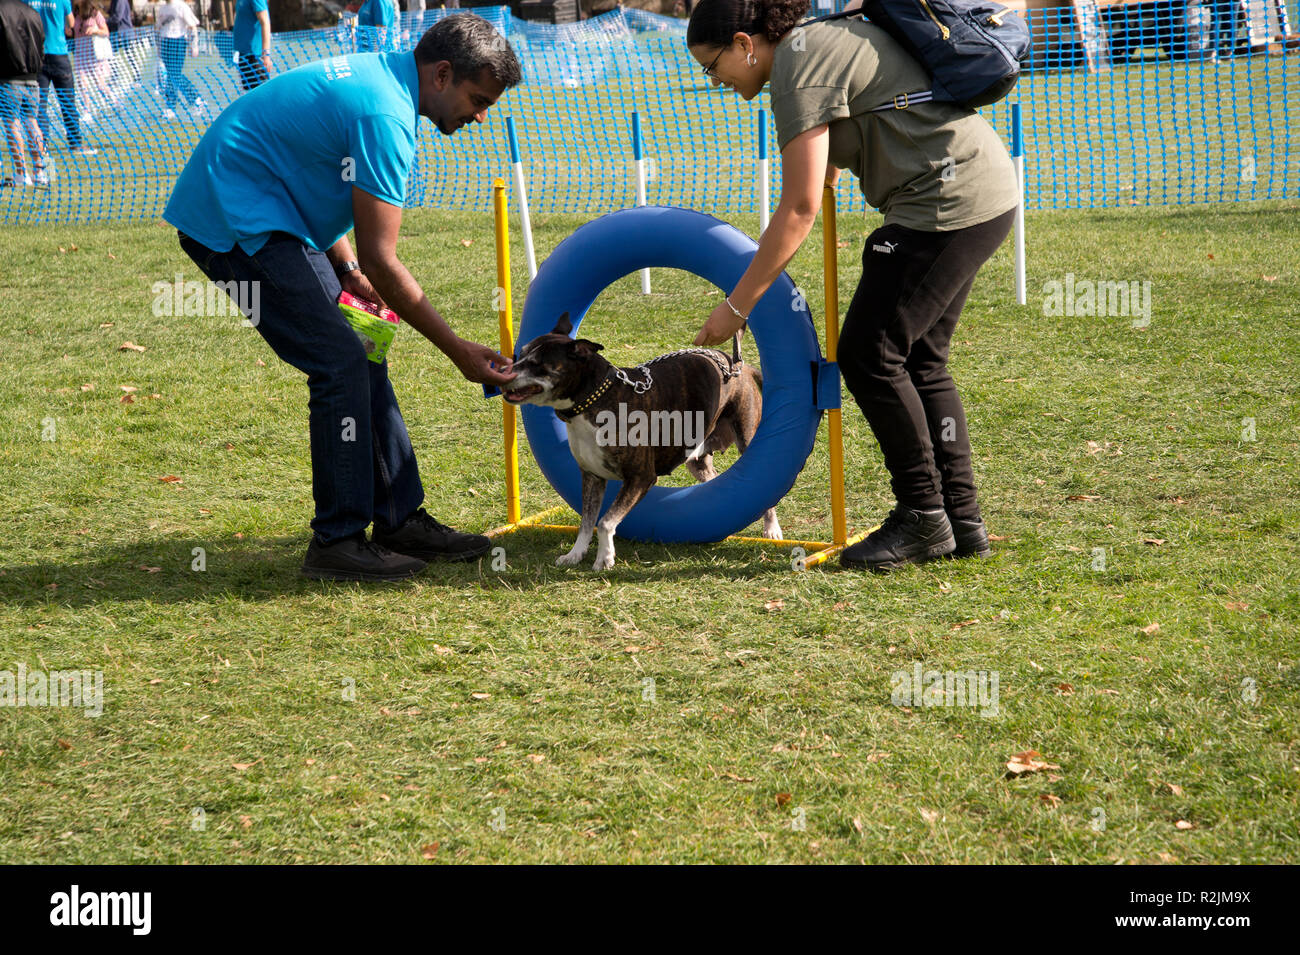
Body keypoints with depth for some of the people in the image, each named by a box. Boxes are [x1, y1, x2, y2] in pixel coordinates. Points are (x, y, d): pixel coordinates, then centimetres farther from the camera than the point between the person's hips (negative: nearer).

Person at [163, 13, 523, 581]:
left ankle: (401, 520, 14)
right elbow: (381, 259, -23)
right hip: (234, 220, -11)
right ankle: (337, 543, -7)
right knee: (341, 364, -14)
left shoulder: (381, 75, 9)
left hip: (269, 211, 11)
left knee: (361, 359, 9)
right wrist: (458, 351, -16)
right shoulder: (384, 113, -23)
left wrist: (346, 269, 9)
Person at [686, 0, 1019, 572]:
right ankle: (961, 521, 16)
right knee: (919, 360, 14)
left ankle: (923, 518, 3)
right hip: (988, 191, 11)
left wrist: (737, 305, -13)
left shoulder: (799, 68, -14)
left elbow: (799, 209, -17)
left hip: (950, 199, -11)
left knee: (869, 354, -5)